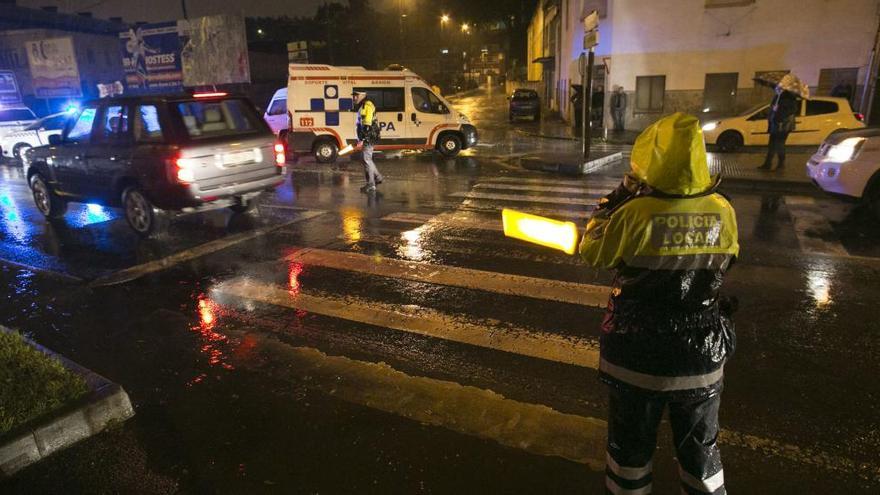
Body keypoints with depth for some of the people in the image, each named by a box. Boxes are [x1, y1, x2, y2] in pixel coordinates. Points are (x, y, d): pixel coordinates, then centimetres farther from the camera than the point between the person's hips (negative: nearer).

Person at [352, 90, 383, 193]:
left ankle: (371, 185, -3)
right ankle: (377, 177, 31)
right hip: (366, 137, 10)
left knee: (367, 159, -7)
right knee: (367, 159, 18)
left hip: (369, 137, -10)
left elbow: (367, 125, -22)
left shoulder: (367, 105, -15)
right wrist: (360, 139, 23)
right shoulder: (360, 106, 17)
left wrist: (362, 140, -25)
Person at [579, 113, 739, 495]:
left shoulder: (635, 213, -22)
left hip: (638, 357, -3)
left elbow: (592, 254, -8)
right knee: (700, 449, 23)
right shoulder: (723, 212, -9)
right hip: (702, 355, 3)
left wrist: (614, 202, 1)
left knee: (631, 445, 18)